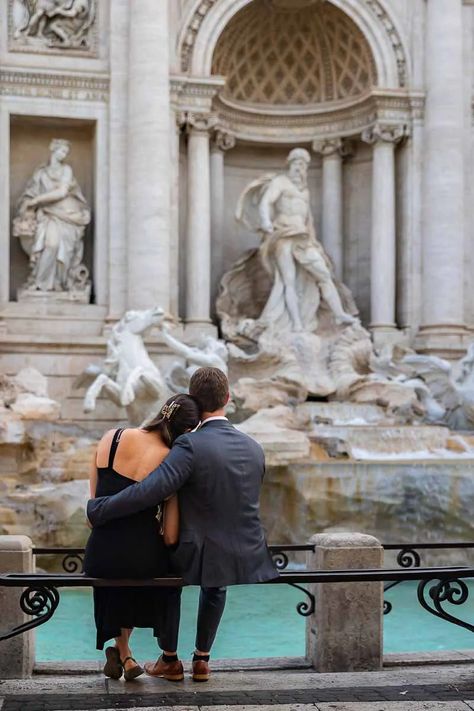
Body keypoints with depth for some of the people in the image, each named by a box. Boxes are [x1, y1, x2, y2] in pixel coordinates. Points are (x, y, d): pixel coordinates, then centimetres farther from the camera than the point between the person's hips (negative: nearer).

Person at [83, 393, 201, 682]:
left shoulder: (111, 438, -1)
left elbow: (95, 499, 7)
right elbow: (170, 537, -7)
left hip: (99, 556, 3)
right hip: (142, 558, -3)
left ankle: (123, 654, 30)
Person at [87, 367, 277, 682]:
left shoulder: (191, 446, -20)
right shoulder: (255, 448, -1)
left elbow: (151, 490, -30)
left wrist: (98, 509, -20)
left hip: (202, 553, -4)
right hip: (244, 554, 5)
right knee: (215, 588, 36)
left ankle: (170, 660, 35)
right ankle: (202, 659, 37)